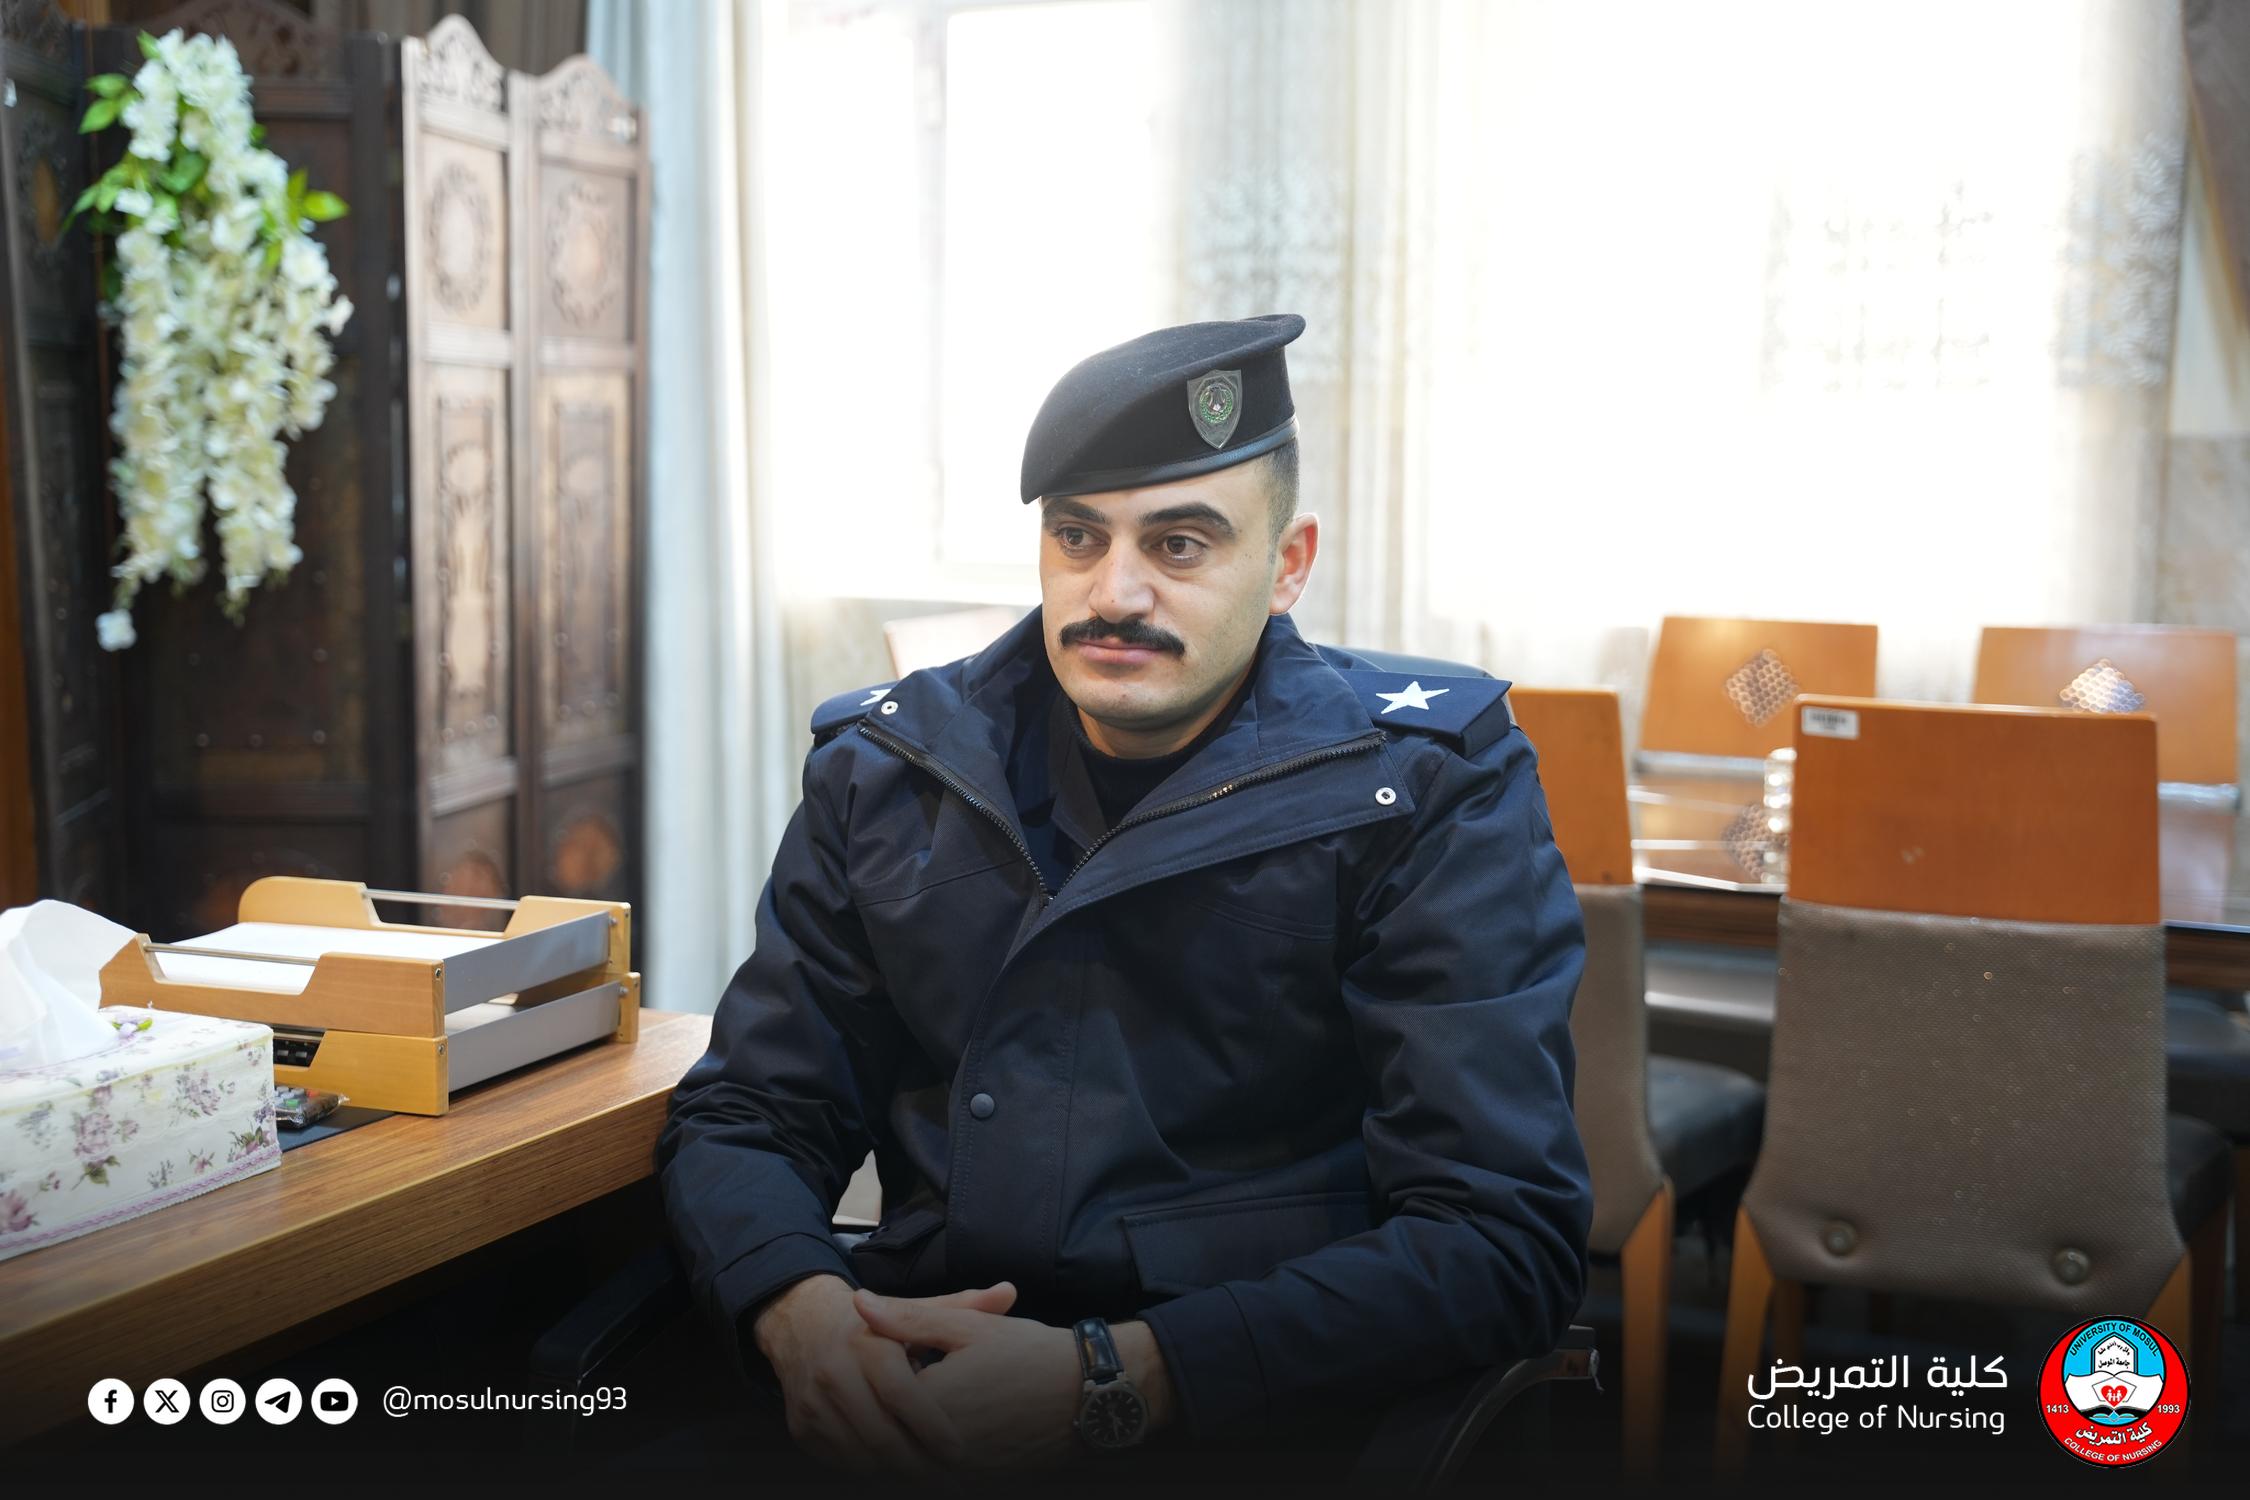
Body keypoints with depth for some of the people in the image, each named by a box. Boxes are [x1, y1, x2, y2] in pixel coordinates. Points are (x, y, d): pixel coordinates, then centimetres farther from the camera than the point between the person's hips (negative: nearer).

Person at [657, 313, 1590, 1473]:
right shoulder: (886, 771, 9)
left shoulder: (1430, 798, -3)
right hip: (913, 1378, 2)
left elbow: (1499, 1238, -11)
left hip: (1259, 1416, -2)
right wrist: (800, 1312, -13)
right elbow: (742, 1116, 10)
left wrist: (1109, 1381, -22)